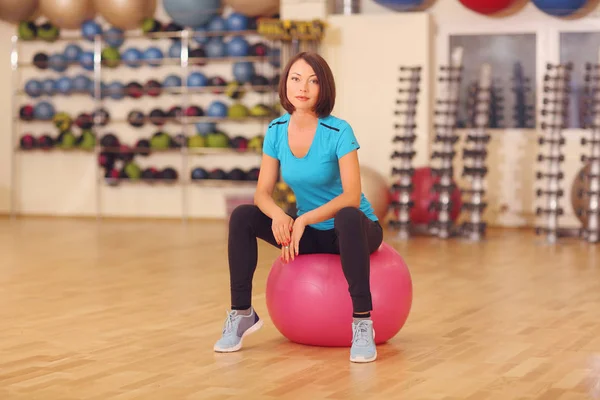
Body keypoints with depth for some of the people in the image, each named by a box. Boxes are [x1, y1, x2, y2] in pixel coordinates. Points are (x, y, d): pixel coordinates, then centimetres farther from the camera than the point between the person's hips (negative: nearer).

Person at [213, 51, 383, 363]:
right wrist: (278, 215, -29)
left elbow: (351, 196, -27)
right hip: (311, 232, 5)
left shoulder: (339, 132, -21)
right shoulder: (276, 130, -6)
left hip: (351, 229, -5)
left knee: (347, 218, -40)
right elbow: (263, 192, -6)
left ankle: (362, 323, -33)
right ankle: (242, 314, -4)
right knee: (242, 217, -14)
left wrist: (303, 219, -37)